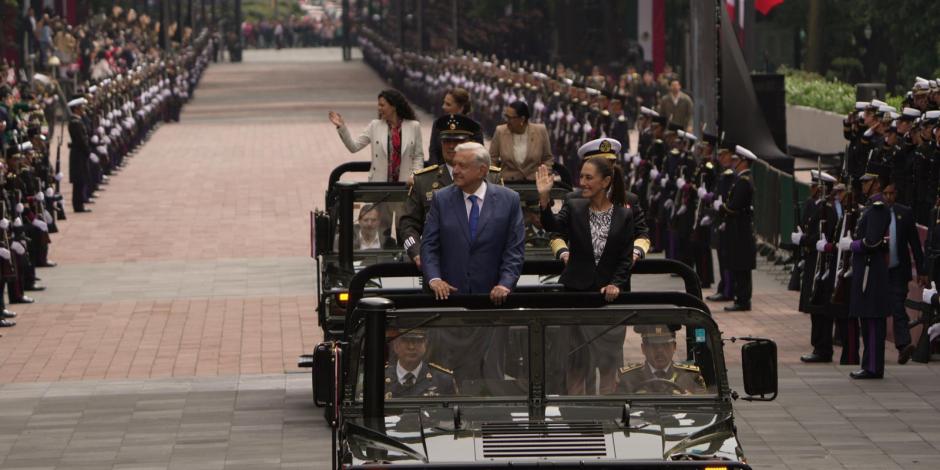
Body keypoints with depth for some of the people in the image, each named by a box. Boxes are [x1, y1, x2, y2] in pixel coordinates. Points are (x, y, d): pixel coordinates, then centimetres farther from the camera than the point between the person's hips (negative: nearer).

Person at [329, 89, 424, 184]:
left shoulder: (414, 126, 4)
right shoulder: (375, 125, 7)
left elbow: (418, 156, 7)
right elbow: (354, 146, 3)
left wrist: (414, 175, -7)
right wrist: (341, 127, -8)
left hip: (404, 183, -1)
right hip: (378, 183, 1)